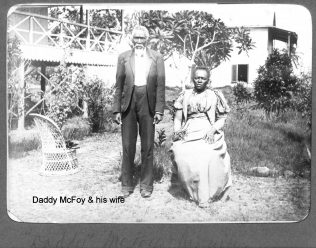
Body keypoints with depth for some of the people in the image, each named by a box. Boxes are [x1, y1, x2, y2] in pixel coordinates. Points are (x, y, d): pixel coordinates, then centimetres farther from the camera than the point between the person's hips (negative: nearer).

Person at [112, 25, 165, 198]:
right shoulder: (124, 57, 7)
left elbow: (160, 85, 2)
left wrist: (159, 110, -6)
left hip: (147, 105, 0)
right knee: (128, 147, 4)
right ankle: (126, 184, 17)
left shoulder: (156, 58, 5)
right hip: (128, 105, 0)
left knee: (147, 147, 5)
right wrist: (116, 109, -1)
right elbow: (118, 85, 6)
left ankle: (146, 185, 17)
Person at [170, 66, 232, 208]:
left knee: (207, 155, -34)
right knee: (181, 153, -31)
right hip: (188, 132, 2)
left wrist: (213, 130, -8)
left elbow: (221, 119, 12)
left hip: (209, 133, -2)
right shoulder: (185, 95, 20)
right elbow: (177, 119, 18)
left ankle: (204, 196, -23)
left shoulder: (215, 96, 16)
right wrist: (176, 132, -2)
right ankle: (192, 191, -14)